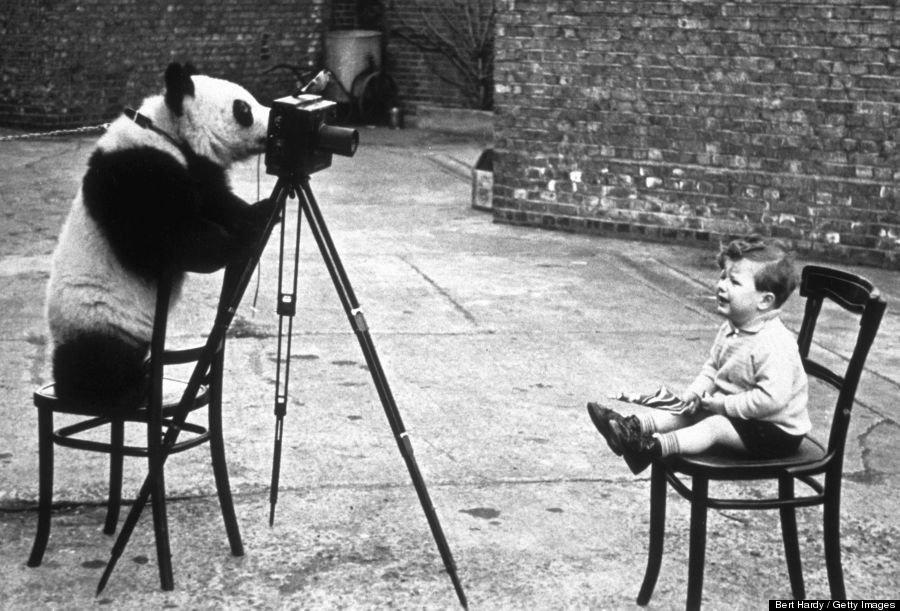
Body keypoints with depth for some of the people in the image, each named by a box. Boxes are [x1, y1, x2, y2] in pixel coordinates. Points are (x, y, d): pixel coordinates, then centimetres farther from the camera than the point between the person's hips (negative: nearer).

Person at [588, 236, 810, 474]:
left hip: (777, 431, -9)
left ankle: (653, 447, -39)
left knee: (715, 425, -26)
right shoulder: (729, 330, 3)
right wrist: (694, 392, -6)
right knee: (689, 409, -1)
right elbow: (712, 367, 14)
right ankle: (635, 426, -15)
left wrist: (725, 405, -26)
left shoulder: (776, 345, -28)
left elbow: (772, 398, -34)